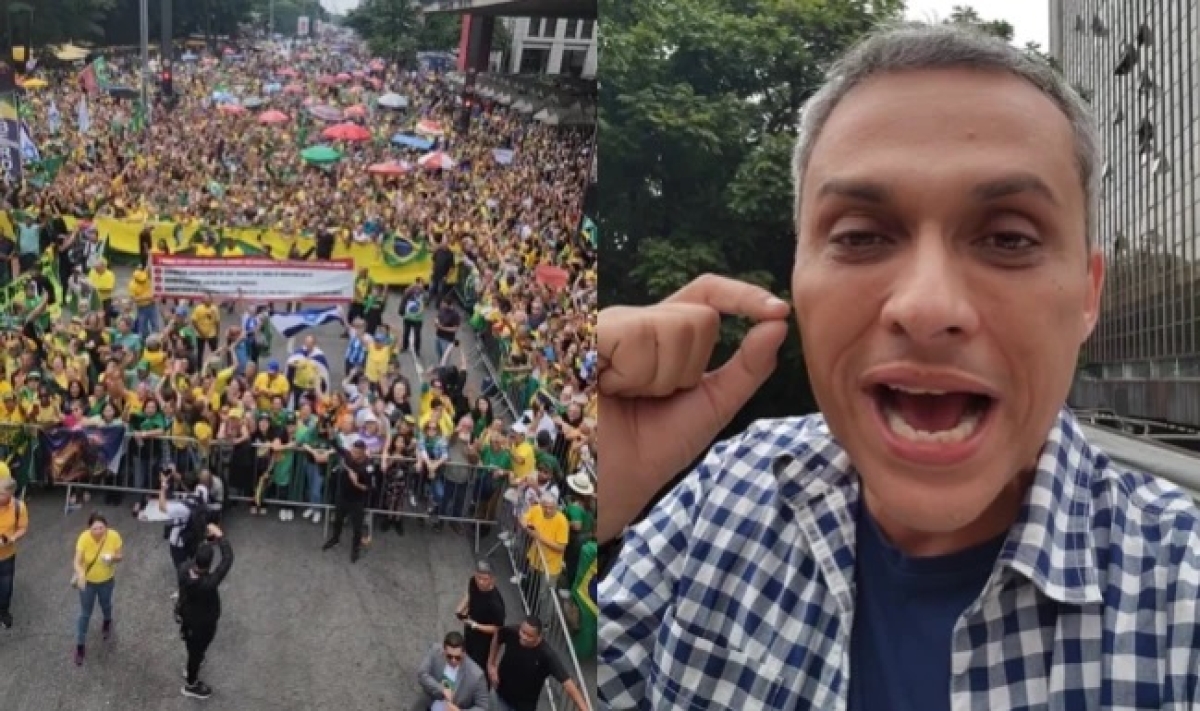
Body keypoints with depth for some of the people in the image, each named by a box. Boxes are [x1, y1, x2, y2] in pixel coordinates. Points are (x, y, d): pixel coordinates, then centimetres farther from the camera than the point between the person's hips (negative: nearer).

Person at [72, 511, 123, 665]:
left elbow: (120, 556, -11)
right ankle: (80, 645, 27)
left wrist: (113, 557, -34)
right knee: (85, 613, 9)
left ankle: (107, 623, 62)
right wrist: (80, 574, -51)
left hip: (106, 580, 2)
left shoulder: (114, 536, -26)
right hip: (88, 580, -2)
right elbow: (78, 561, -31)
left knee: (105, 605, 28)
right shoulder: (84, 538, -30)